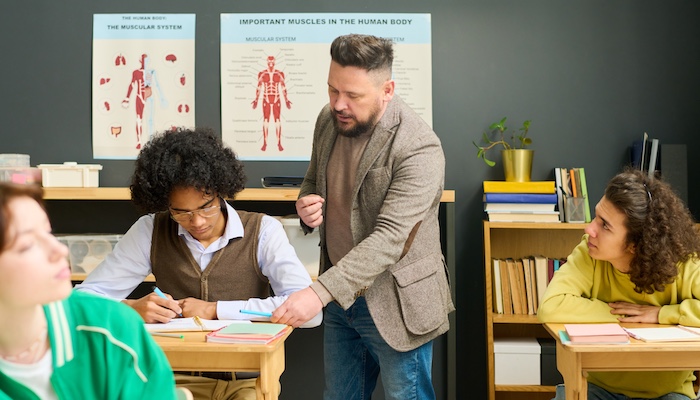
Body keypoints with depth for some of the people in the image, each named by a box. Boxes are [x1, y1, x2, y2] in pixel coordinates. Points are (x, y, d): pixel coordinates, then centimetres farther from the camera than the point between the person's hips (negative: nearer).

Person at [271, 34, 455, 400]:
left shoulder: (419, 150, -24)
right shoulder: (329, 121, -1)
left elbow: (388, 238, -30)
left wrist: (319, 292, -37)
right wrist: (306, 205, -9)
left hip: (394, 306, -6)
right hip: (340, 297, 7)